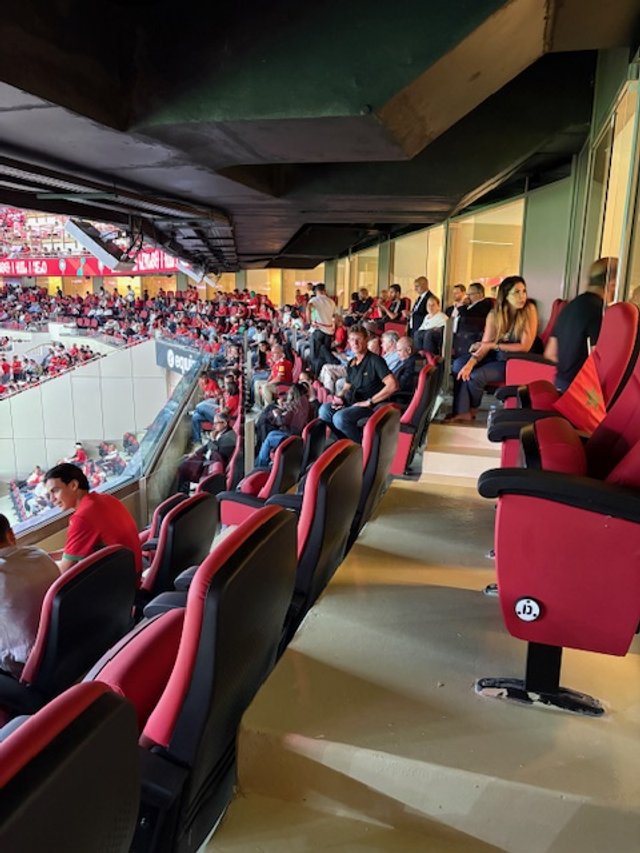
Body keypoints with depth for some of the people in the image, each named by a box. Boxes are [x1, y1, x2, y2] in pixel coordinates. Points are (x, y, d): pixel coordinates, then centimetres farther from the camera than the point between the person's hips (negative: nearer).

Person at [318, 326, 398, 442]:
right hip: (351, 402, 7)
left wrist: (369, 402, -18)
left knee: (340, 417, -30)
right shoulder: (351, 364, 14)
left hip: (370, 406, -7)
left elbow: (392, 385, -22)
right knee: (325, 409, -16)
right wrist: (340, 397, 1)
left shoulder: (375, 360, -11)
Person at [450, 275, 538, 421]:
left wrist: (494, 345, -16)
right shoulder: (494, 314, -4)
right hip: (496, 357, 5)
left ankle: (471, 408, 6)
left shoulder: (529, 310, -16)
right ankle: (462, 412, -15)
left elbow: (525, 347, -19)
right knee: (462, 366, -16)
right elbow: (485, 345, -9)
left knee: (476, 375, -23)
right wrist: (471, 362, -29)